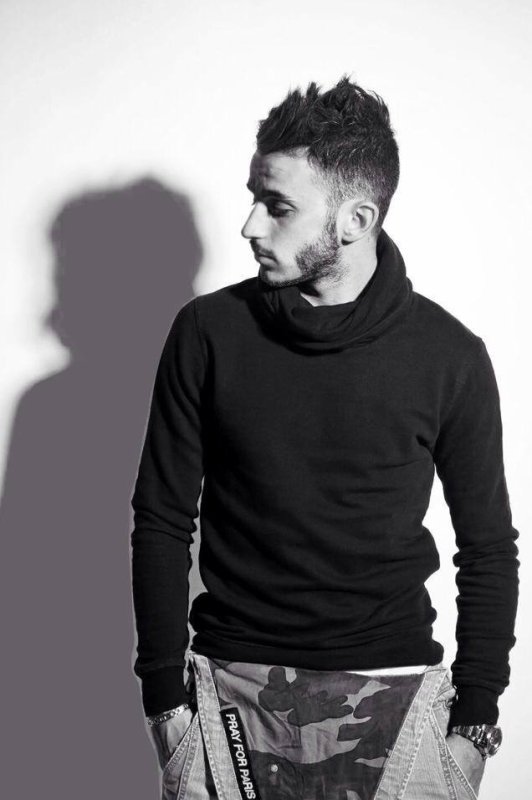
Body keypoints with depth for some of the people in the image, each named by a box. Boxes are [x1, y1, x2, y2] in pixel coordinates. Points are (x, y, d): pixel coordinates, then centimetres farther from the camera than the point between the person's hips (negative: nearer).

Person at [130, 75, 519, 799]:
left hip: (394, 689, 0)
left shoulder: (450, 356, -6)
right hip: (232, 690, 1)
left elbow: (490, 549, 2)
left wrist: (475, 717, -1)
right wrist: (165, 695, -2)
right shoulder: (208, 332, -5)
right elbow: (162, 522, 1)